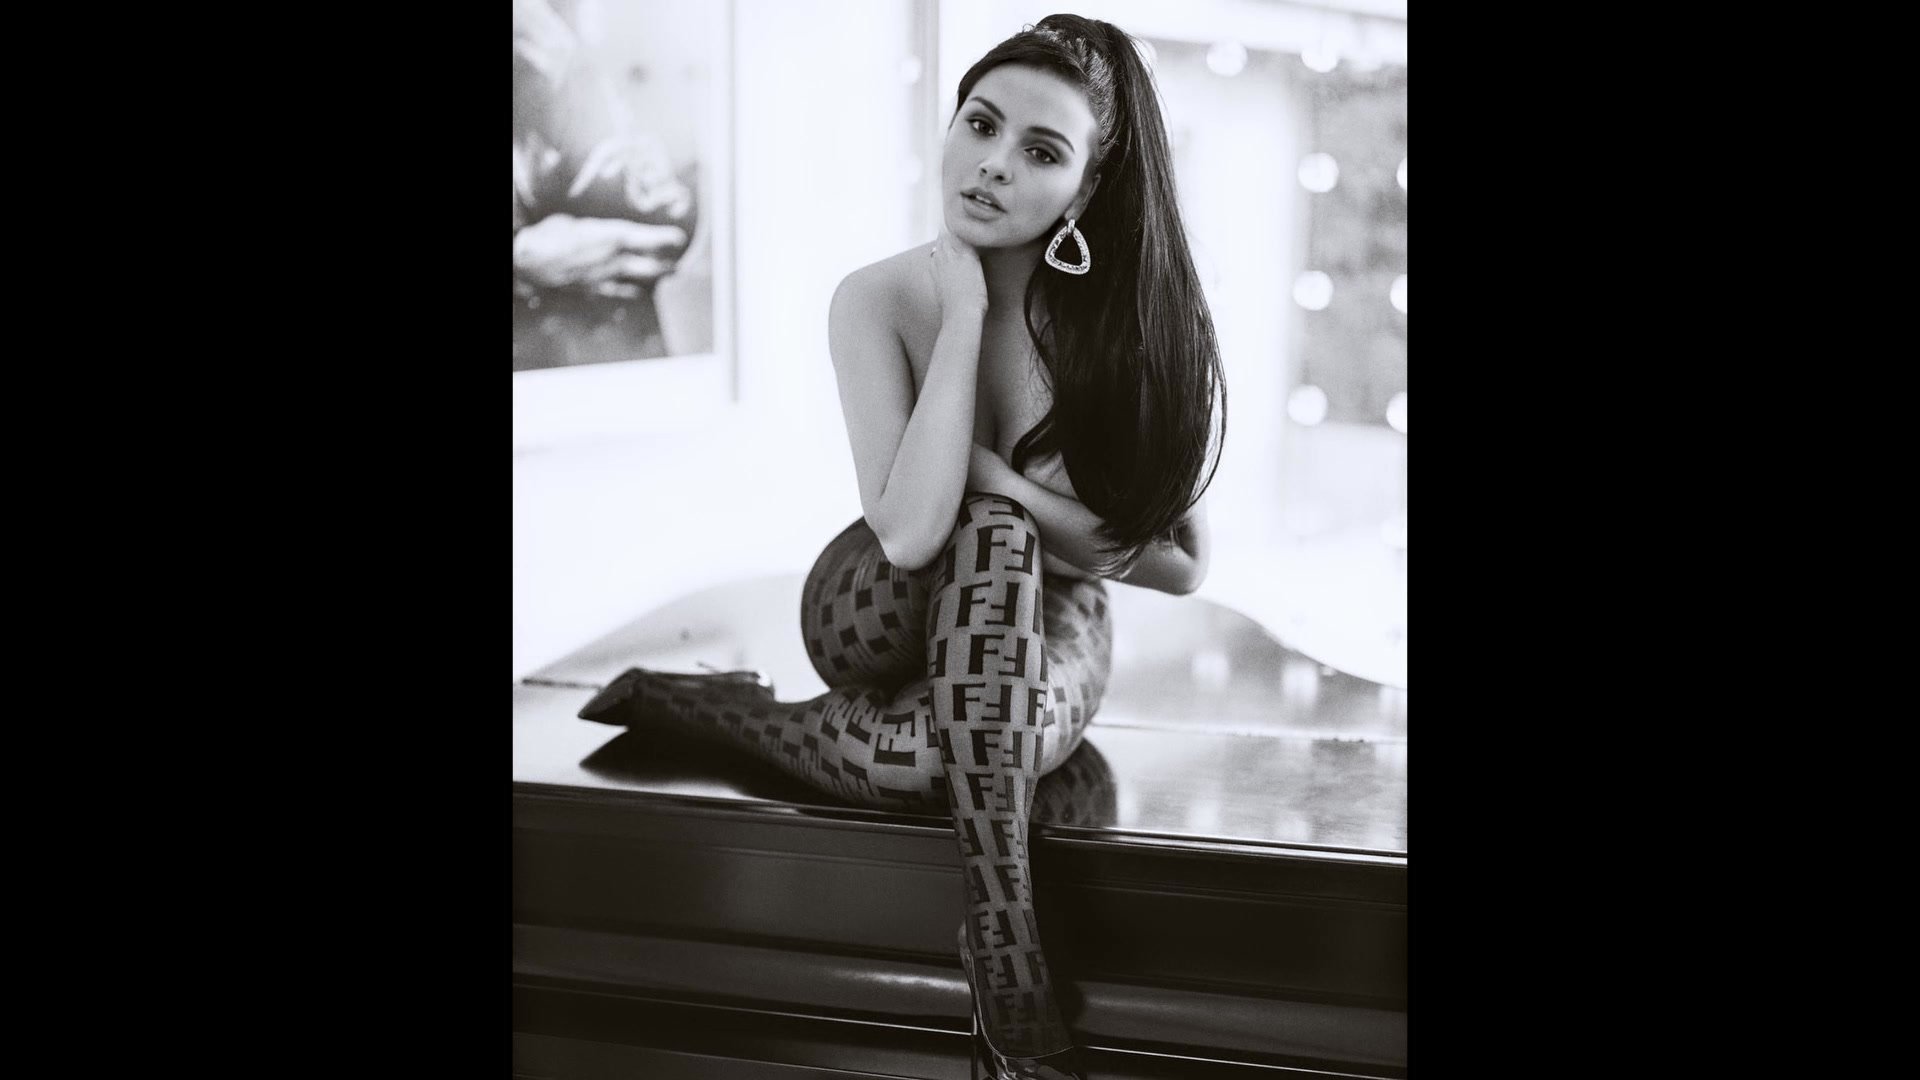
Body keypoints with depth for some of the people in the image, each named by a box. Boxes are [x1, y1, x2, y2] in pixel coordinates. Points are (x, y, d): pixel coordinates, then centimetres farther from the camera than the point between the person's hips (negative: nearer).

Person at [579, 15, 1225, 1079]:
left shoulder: (1146, 326, -14)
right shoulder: (879, 301, -15)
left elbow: (1181, 563, -8)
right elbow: (910, 531, -29)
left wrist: (1003, 485, -20)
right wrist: (968, 311, -26)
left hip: (1045, 631, 0)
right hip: (880, 618, 0)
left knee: (966, 714, -39)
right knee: (992, 535, -38)